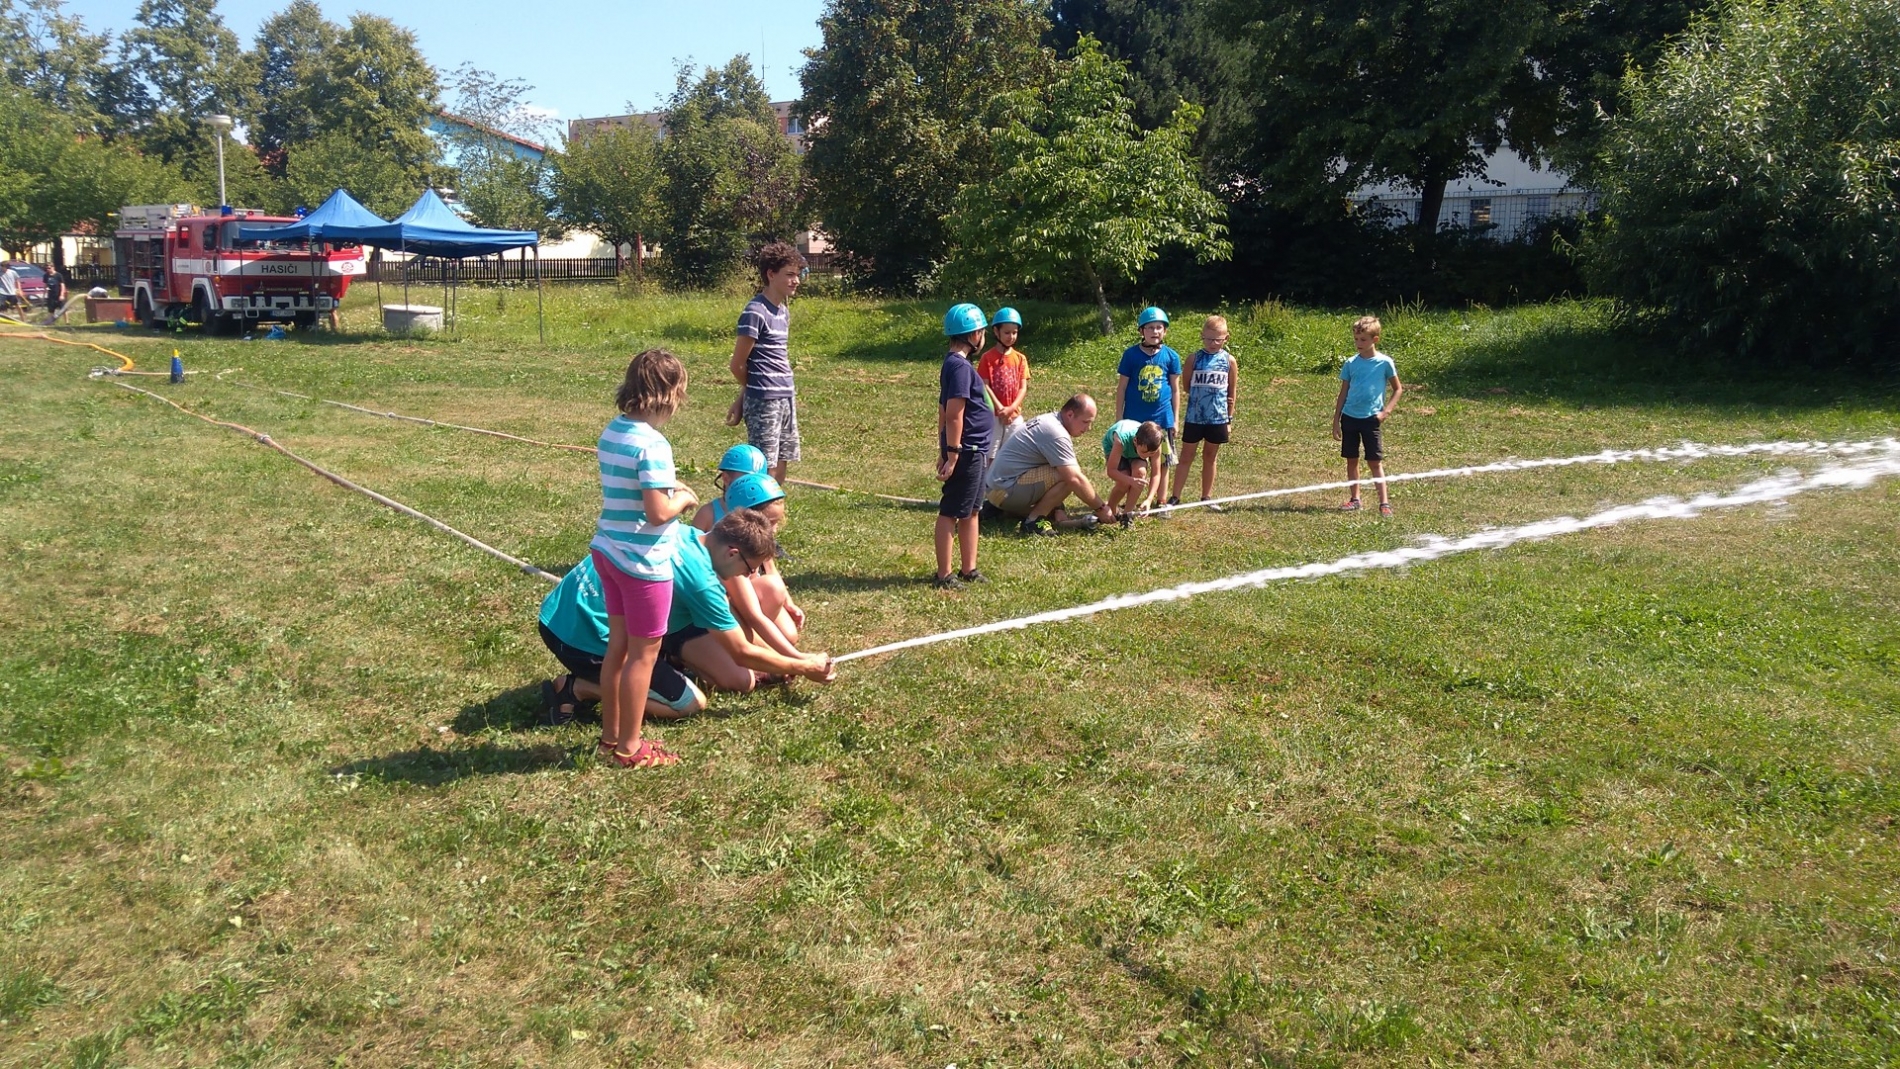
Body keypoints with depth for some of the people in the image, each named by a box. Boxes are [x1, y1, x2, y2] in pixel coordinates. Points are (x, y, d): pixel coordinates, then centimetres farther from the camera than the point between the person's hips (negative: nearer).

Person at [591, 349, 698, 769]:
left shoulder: (611, 433, 5)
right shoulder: (652, 445, -22)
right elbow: (658, 513, -23)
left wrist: (666, 487, 8)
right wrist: (683, 498, -6)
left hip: (608, 552, 9)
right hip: (643, 562, -9)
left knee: (618, 646, 18)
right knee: (643, 654, 5)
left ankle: (611, 734, 30)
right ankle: (630, 746, 15)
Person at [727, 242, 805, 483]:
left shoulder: (784, 312, 13)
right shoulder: (755, 312, -13)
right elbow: (738, 365, -10)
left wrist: (742, 399, 12)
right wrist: (757, 390, 8)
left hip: (786, 400, 8)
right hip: (764, 402, -8)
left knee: (780, 466, 12)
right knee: (765, 472, -6)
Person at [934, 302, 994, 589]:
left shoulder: (954, 363, 14)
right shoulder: (960, 366, -17)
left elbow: (944, 411, 17)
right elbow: (954, 414, -22)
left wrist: (944, 451, 20)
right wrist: (952, 455, -23)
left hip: (975, 451, 10)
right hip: (967, 452, -10)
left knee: (970, 511, 15)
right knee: (950, 513, -3)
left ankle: (969, 570, 24)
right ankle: (943, 576, 2)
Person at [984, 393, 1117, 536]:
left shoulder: (1050, 421, 11)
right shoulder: (1056, 434, -19)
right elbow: (1075, 479, -24)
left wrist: (1058, 510, 4)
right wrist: (1101, 508, -15)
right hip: (1005, 489, -10)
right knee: (1068, 475, -21)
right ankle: (1034, 520, -10)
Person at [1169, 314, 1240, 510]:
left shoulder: (1229, 361, 1)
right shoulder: (1194, 359, -3)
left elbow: (1233, 391, 7)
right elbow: (1186, 386, 5)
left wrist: (1229, 417, 7)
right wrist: (1201, 395, -6)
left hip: (1218, 418, 1)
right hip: (1194, 417, -1)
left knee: (1211, 457, 12)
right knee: (1186, 457, 3)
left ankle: (1206, 497, 22)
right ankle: (1175, 497, 6)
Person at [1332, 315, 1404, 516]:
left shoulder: (1384, 362, -4)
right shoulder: (1350, 363, 4)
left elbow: (1398, 389, 4)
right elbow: (1343, 393, 9)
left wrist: (1386, 411, -9)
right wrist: (1336, 421, 6)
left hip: (1371, 418, -3)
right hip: (1349, 416, 3)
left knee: (1375, 461, -4)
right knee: (1351, 459, 9)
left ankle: (1384, 502, -1)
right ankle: (1354, 499, 20)